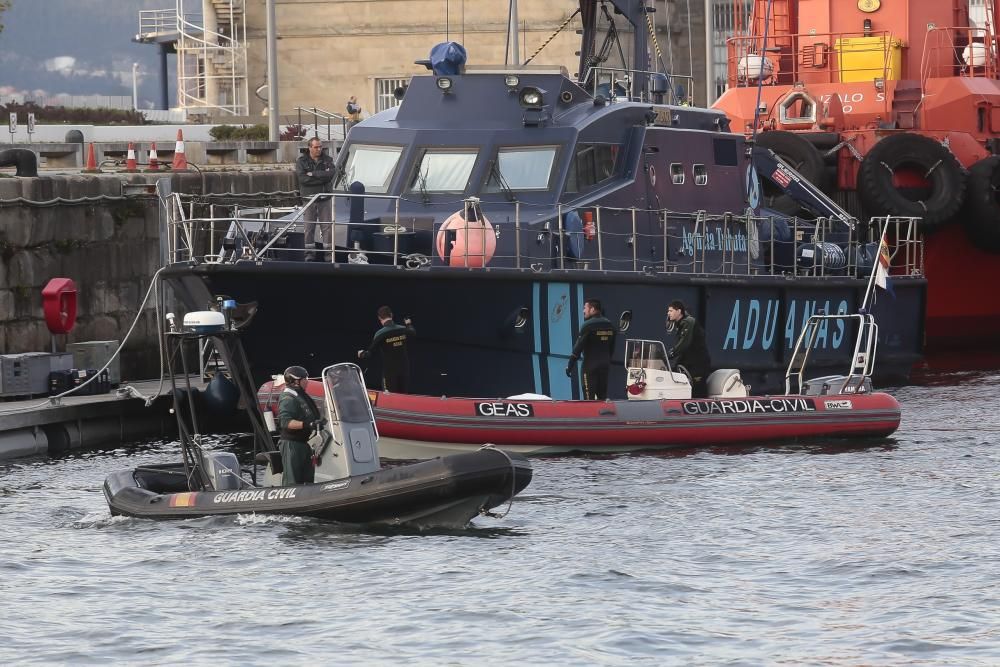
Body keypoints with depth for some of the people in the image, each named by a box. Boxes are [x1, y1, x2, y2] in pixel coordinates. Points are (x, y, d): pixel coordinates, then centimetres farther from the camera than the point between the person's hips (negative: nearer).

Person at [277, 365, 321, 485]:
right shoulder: (288, 399, -13)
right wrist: (308, 425, -35)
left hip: (304, 443, 10)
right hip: (291, 444, -10)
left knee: (308, 479, 11)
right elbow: (285, 422, -27)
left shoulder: (302, 397, 18)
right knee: (292, 481, -11)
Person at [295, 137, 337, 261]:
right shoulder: (302, 162, 3)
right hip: (309, 198, -1)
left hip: (325, 199, 1)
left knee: (327, 226, 0)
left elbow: (331, 173, -11)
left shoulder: (327, 160, 7)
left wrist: (313, 174, -12)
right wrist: (322, 177, -12)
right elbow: (302, 178, -13)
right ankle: (309, 252, 3)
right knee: (309, 227, -1)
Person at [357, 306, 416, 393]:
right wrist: (409, 324, 45)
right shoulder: (403, 330, -3)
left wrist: (362, 354, 10)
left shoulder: (380, 334, -17)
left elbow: (370, 352, -13)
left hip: (389, 370, -4)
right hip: (404, 368, 4)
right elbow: (413, 332, 22)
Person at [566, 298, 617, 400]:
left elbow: (578, 347, -14)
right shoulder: (609, 325, 9)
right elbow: (611, 347, 15)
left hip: (591, 365, -7)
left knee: (589, 395, -6)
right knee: (602, 394, 13)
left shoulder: (588, 325, -13)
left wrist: (570, 365, -10)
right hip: (605, 365, 7)